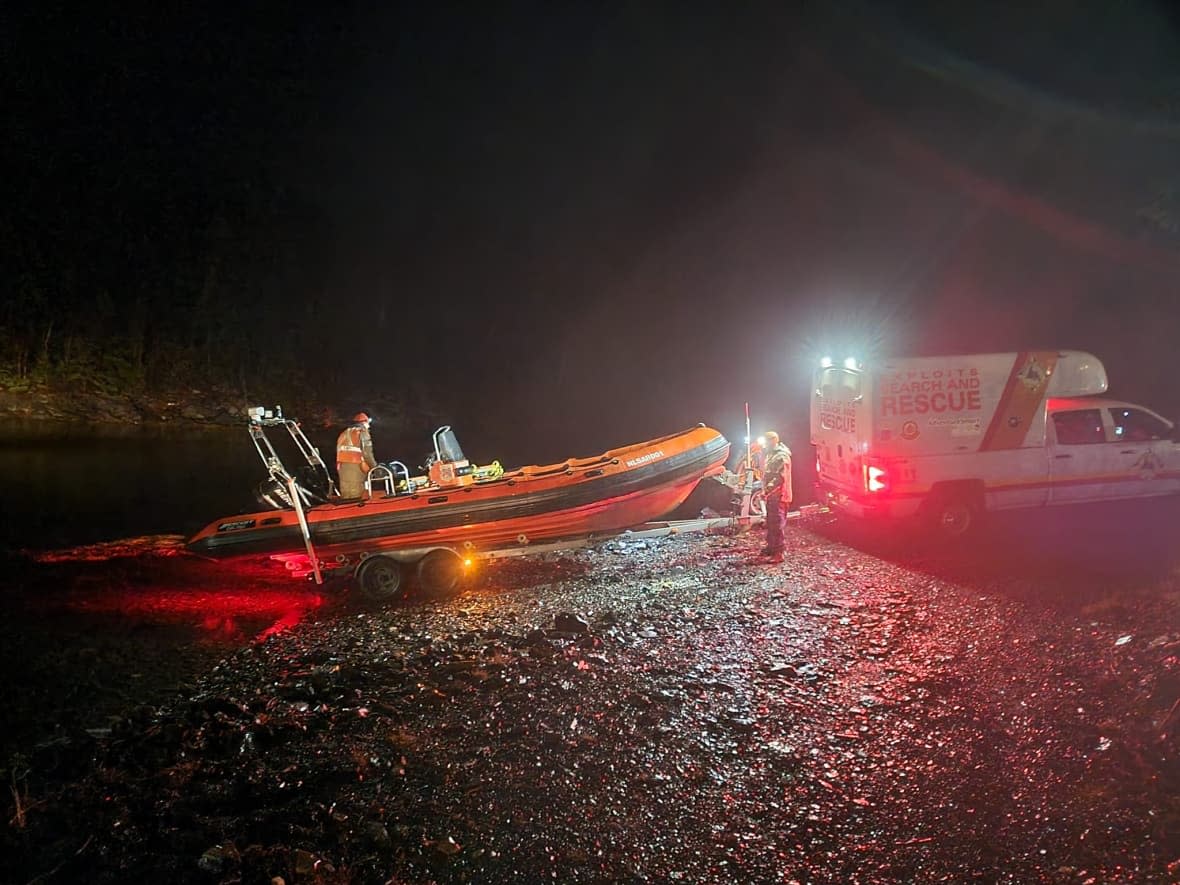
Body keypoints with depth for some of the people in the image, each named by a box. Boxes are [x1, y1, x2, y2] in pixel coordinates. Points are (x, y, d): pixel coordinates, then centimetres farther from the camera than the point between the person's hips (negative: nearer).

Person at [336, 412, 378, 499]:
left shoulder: (344, 434, 24)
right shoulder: (362, 432, 2)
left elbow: (338, 453, 18)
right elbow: (367, 453, -8)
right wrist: (375, 467, 0)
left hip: (342, 466, 7)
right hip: (356, 466, -7)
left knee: (345, 496, 8)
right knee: (355, 497, -9)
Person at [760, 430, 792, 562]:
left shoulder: (781, 456, -16)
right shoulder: (771, 454, 17)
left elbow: (780, 477, -24)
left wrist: (767, 489, -25)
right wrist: (765, 489, 14)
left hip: (779, 496, -11)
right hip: (771, 495, 11)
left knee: (777, 525, -11)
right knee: (770, 524, 20)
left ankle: (778, 553, -10)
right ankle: (770, 547, 33)